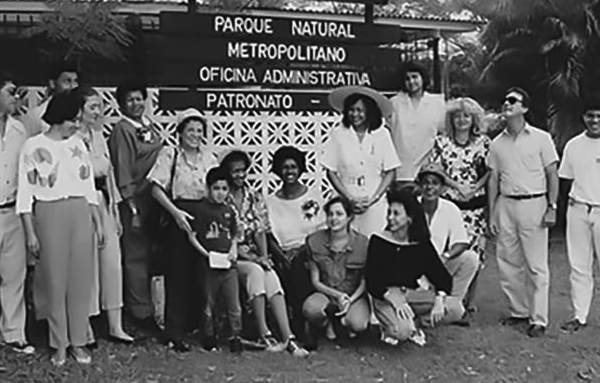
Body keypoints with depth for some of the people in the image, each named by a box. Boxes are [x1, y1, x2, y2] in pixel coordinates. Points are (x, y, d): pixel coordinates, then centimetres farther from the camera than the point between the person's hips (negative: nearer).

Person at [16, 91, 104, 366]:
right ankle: (59, 344, 13)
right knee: (55, 279, 2)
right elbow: (25, 194, -5)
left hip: (81, 213, 4)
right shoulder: (33, 147, -4)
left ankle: (78, 341, 15)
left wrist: (98, 222, 11)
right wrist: (30, 233, -9)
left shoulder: (78, 144, 10)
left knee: (81, 278, 5)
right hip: (50, 214, -4)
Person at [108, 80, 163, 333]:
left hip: (154, 197, 7)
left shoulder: (148, 125, 12)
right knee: (137, 255, 0)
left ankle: (149, 307, 25)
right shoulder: (121, 131, -10)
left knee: (151, 254, 13)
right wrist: (133, 209, -17)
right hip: (135, 199, -7)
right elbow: (123, 173, -14)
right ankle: (141, 312, 7)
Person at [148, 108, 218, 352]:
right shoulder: (169, 154, 1)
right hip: (178, 219, -4)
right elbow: (157, 188, -5)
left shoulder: (209, 158, 14)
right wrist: (175, 212, -16)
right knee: (178, 275, -4)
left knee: (200, 276, 3)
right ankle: (174, 334, 2)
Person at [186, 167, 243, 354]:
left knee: (234, 306, 2)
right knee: (208, 305, 8)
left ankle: (236, 337, 10)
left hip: (228, 264, 4)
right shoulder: (198, 208, -3)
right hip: (208, 264, -3)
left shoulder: (229, 211, 11)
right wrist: (206, 253, -14)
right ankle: (208, 338, 21)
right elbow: (191, 236, -5)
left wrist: (233, 249, 0)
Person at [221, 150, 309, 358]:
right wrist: (251, 258, -15)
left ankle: (287, 336, -36)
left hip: (254, 257, 3)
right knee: (255, 271, -33)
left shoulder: (255, 198, 12)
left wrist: (264, 257, -10)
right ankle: (264, 335, -31)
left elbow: (260, 231, 6)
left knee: (270, 275, -27)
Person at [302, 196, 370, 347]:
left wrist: (350, 300, -18)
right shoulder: (314, 241, -4)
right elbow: (315, 281, -2)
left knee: (357, 324, -34)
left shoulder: (362, 243, -6)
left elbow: (364, 282, -1)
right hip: (326, 293, 1)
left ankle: (344, 320, 7)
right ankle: (329, 323, 2)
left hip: (355, 295, 0)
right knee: (310, 308, -36)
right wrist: (337, 295, -18)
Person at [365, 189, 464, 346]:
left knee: (455, 309, -20)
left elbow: (442, 276, -3)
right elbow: (371, 281, -13)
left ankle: (414, 324, 1)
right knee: (402, 331, -36)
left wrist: (439, 299, -24)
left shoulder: (421, 243, 1)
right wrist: (393, 299, -30)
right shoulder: (379, 241, -8)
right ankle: (389, 328, 1)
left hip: (413, 293, 4)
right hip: (386, 296, -4)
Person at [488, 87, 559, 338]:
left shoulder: (541, 138, 0)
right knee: (507, 264, 7)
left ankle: (538, 319, 4)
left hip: (533, 204, -4)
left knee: (536, 265, -3)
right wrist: (491, 214, 8)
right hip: (505, 205, 4)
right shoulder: (497, 143, 10)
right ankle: (518, 311, 21)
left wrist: (552, 207, -8)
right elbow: (493, 180, 12)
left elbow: (552, 175, 0)